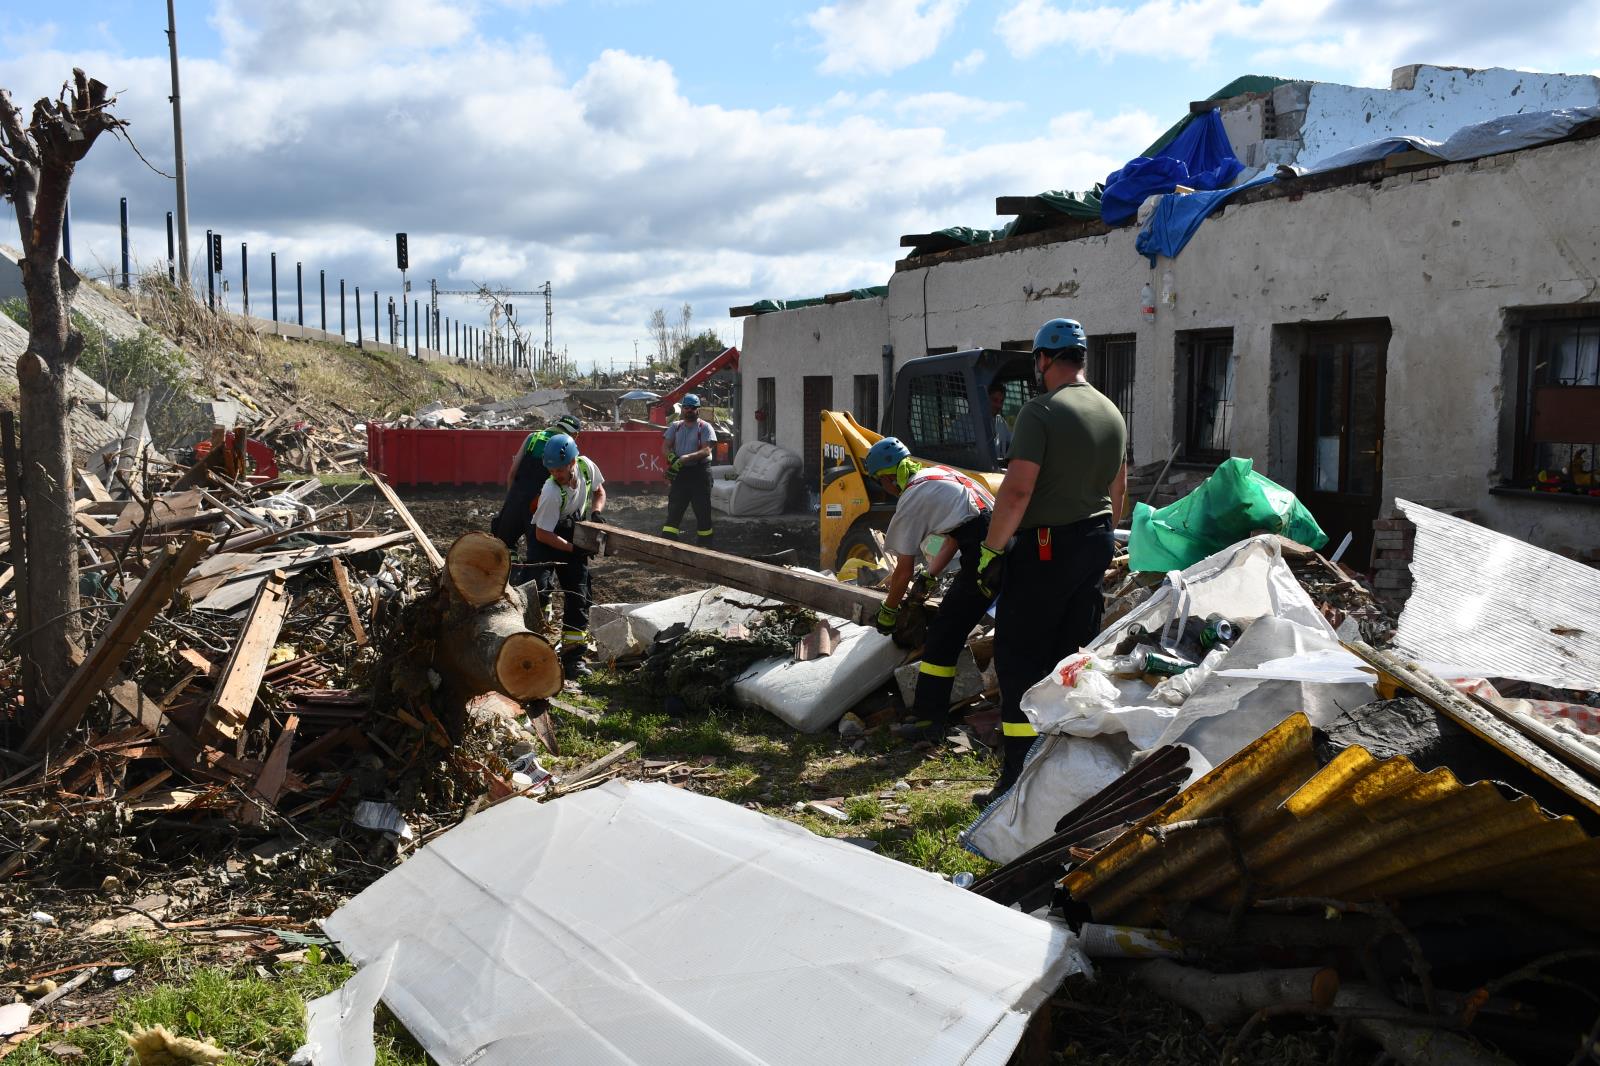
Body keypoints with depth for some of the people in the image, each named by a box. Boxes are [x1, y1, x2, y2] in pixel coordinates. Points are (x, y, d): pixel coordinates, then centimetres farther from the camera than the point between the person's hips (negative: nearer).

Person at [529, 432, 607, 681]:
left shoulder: (586, 466, -16)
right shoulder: (552, 492, -32)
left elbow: (599, 492, 7)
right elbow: (543, 534, -25)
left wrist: (596, 511, -12)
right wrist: (574, 549, -24)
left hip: (574, 535, 6)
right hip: (544, 539, -5)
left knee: (578, 596, 3)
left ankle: (573, 656, 9)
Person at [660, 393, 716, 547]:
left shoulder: (705, 427, -1)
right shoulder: (675, 427, 12)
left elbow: (706, 450, -12)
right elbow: (665, 447, 5)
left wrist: (686, 458, -24)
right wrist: (672, 457, -17)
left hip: (699, 472, -3)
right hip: (679, 473, 3)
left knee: (702, 511, 3)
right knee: (674, 510, 1)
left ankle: (704, 544, 12)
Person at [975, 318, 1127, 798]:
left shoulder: (1041, 411, -15)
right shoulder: (1112, 413, 11)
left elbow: (1017, 489, -21)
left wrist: (991, 549, -14)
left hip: (1044, 548, -8)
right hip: (1095, 545, 8)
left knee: (1020, 661, -2)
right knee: (1073, 658, 14)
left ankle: (1019, 774, -3)